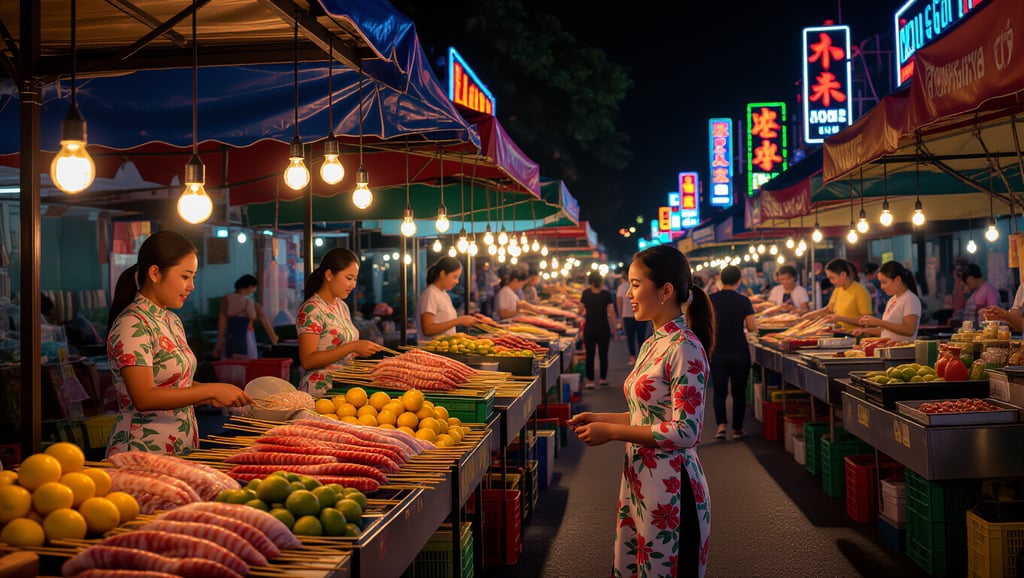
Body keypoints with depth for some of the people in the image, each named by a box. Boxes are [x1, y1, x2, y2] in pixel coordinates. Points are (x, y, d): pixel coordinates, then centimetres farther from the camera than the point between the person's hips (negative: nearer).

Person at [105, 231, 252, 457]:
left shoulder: (173, 321, 13)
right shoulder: (133, 324, -15)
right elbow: (144, 398, -23)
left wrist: (213, 395, 2)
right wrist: (211, 390, -22)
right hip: (142, 451, -8)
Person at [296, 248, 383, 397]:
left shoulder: (342, 306, 17)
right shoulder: (311, 309, -9)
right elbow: (307, 361, -17)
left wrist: (359, 351, 7)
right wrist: (352, 347, -20)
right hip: (320, 392, -8)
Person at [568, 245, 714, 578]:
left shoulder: (684, 349, -18)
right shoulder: (653, 344, 10)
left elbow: (685, 431, -22)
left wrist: (611, 431, -17)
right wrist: (600, 418, 6)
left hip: (668, 485, -9)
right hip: (639, 478, 9)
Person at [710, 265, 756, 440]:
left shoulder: (710, 300, -3)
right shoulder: (743, 301, -7)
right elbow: (751, 327, -7)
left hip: (717, 352, 1)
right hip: (739, 352, -1)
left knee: (719, 391, 9)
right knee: (739, 392, 11)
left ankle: (721, 425, -10)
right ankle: (737, 429, 17)